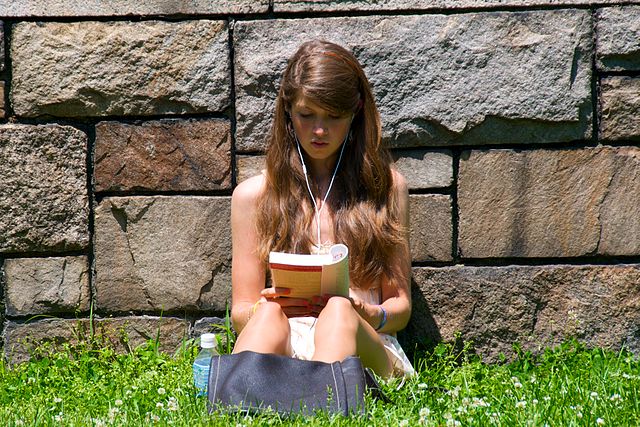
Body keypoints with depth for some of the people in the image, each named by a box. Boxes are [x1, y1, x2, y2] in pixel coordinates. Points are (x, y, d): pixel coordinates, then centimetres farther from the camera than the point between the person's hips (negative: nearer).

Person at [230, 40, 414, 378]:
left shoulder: (386, 186, 16)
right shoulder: (254, 194, 15)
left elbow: (400, 305, 14)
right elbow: (240, 312, 14)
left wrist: (367, 314, -11)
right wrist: (268, 307, -11)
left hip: (366, 349, 0)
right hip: (286, 349, 1)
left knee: (339, 311, -35)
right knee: (268, 315, -35)